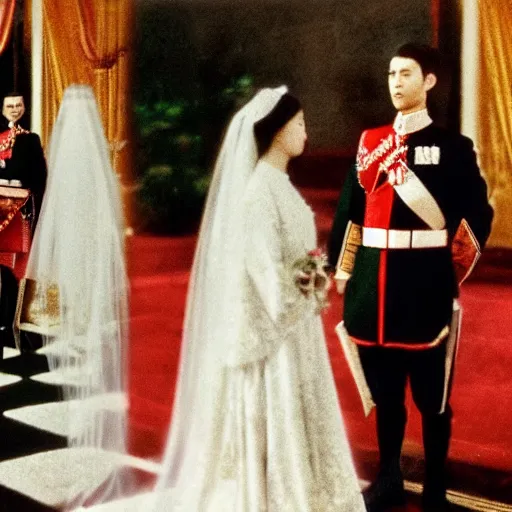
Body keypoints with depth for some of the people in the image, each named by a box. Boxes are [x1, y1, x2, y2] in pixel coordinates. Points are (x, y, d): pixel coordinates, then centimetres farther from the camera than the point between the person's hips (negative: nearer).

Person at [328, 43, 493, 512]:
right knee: (384, 390, 14)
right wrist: (342, 270, 5)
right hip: (374, 285, 4)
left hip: (426, 287, -4)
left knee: (431, 395, 6)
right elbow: (350, 211, 9)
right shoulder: (370, 143, 10)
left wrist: (456, 268, -2)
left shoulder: (455, 147, -1)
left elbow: (479, 215, 0)